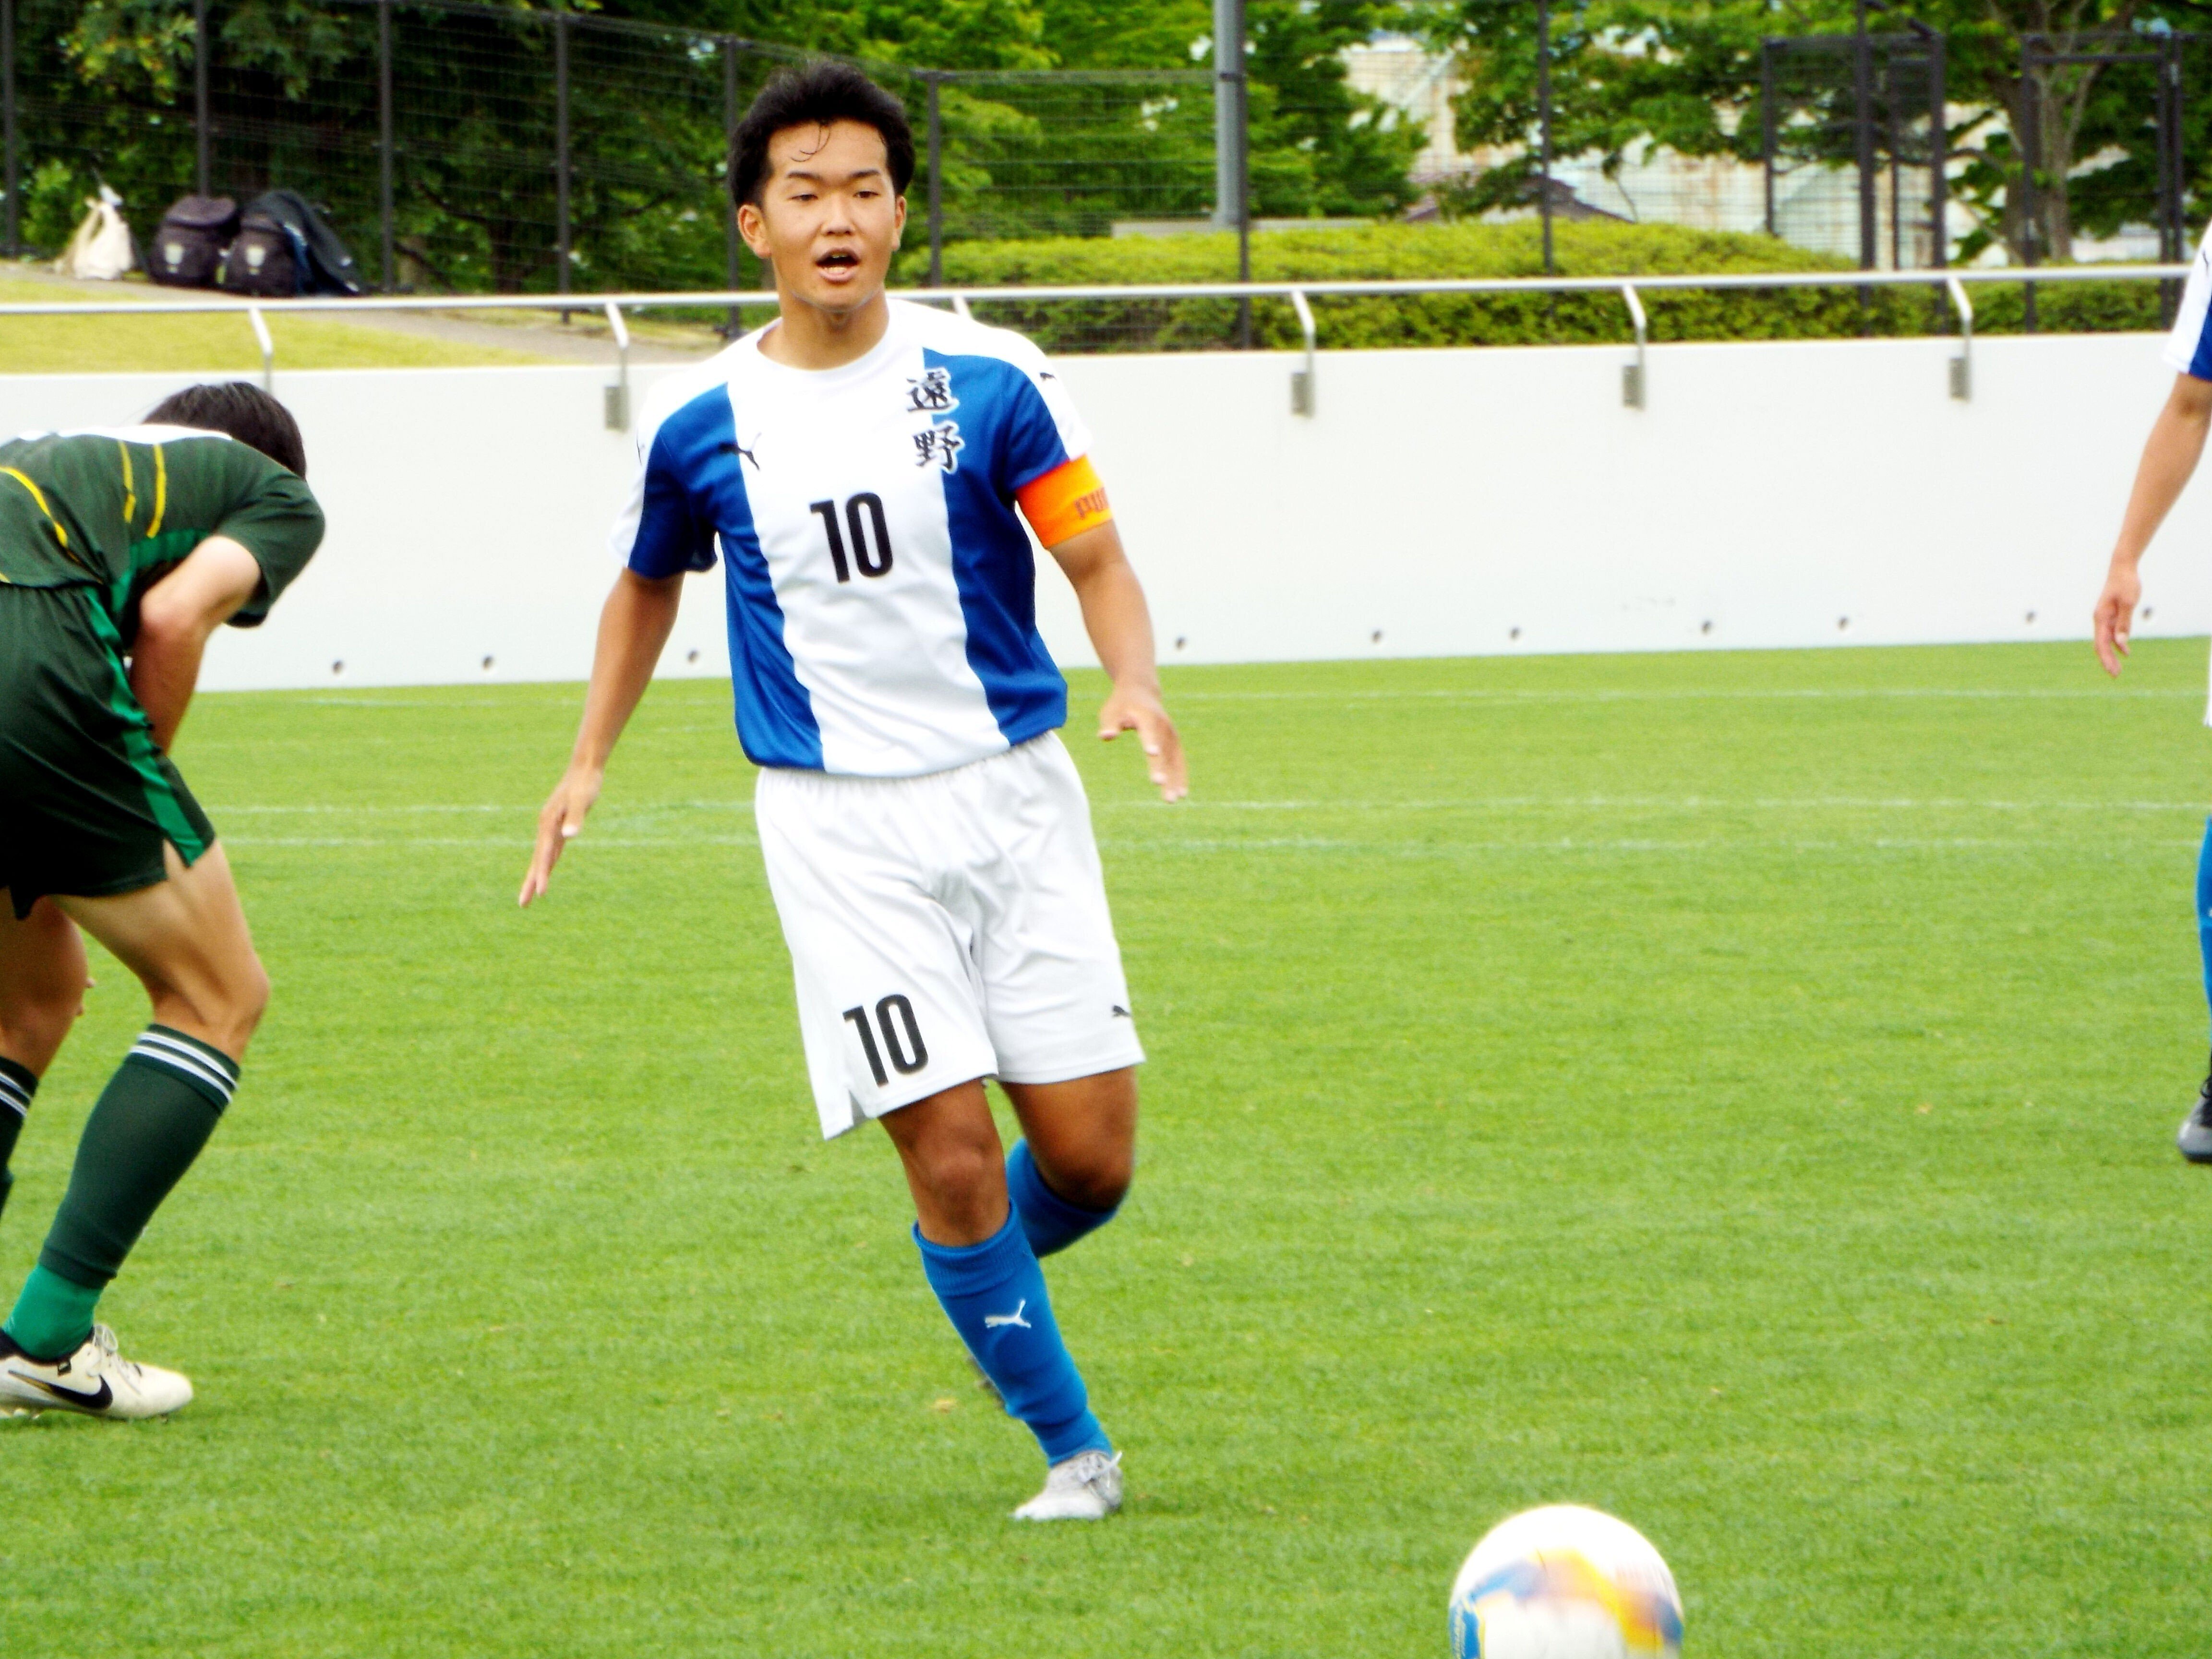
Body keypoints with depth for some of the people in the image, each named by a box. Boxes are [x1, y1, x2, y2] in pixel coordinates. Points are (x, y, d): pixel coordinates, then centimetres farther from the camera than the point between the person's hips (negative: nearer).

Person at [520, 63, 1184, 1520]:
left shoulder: (989, 380, -4)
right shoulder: (699, 423, 1)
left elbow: (1096, 557, 0)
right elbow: (651, 583, 20)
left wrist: (1135, 682, -19)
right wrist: (591, 762, 13)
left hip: (1014, 790, 1)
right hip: (837, 825, -1)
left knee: (1089, 1153, -3)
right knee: (950, 1150, -11)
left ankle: (988, 1273, 32)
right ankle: (1074, 1449, 5)